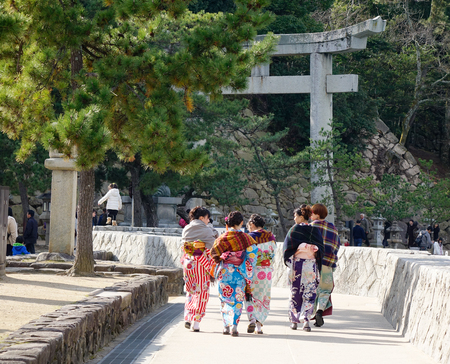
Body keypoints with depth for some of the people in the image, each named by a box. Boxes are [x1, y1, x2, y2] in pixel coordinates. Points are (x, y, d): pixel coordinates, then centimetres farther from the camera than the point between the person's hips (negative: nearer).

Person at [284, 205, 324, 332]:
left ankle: (294, 320, 13)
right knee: (309, 293, 3)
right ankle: (306, 319, -12)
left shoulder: (294, 229, -6)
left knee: (295, 292, 10)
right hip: (311, 264, 1)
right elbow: (320, 249, 3)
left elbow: (288, 247, -6)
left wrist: (288, 261, 4)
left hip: (296, 264, -1)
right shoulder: (315, 230, 3)